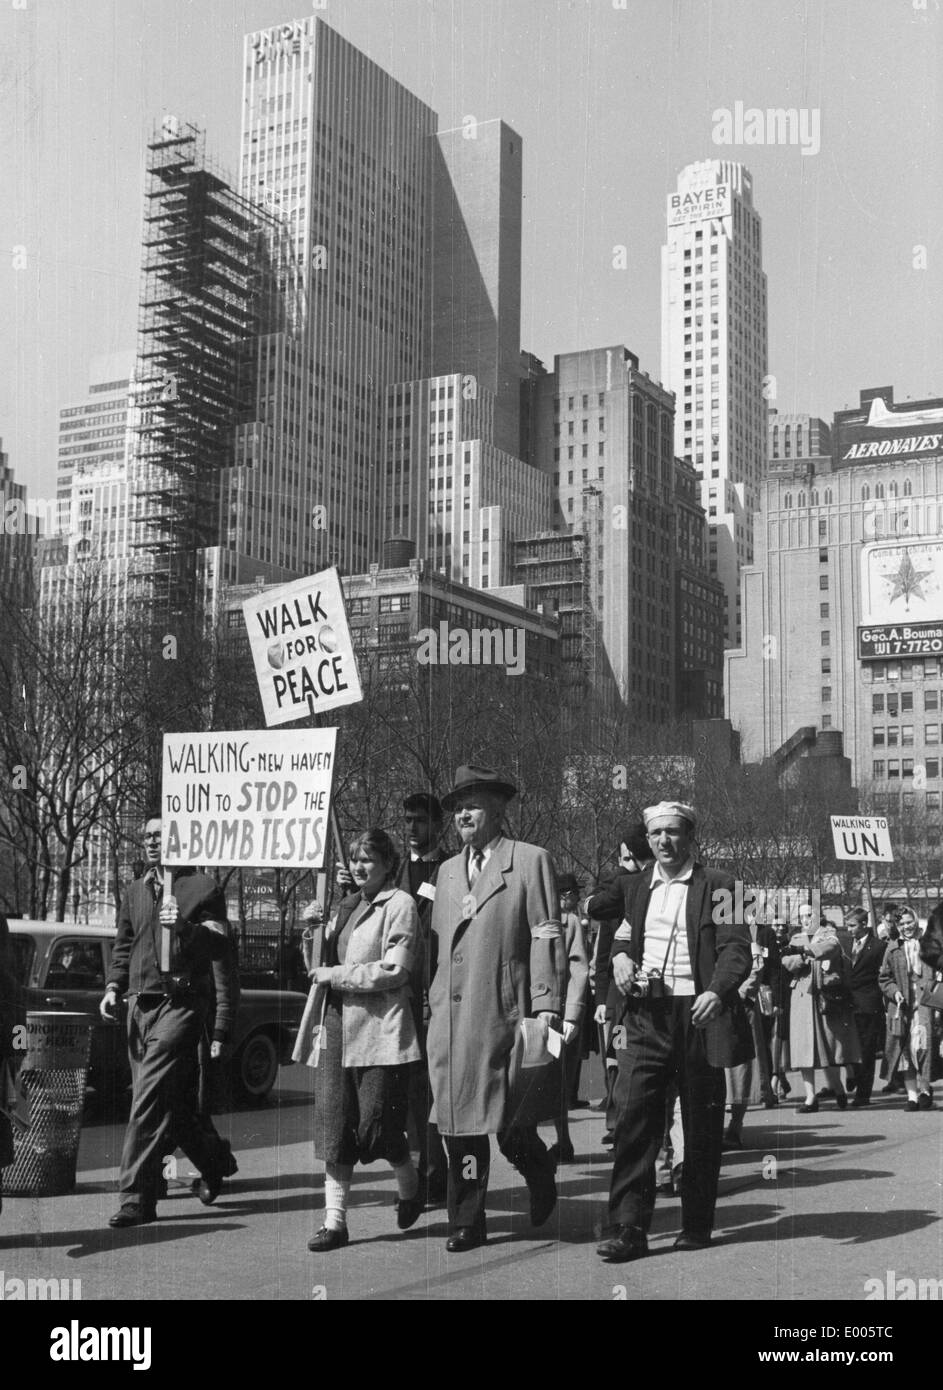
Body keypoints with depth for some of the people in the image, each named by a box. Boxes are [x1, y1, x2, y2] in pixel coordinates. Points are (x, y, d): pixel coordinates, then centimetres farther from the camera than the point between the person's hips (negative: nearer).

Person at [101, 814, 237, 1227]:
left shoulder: (201, 887, 2)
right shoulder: (135, 892, 19)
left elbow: (221, 945, -4)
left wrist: (186, 928, -21)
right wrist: (114, 986, 8)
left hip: (180, 1002, -6)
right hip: (140, 1004, 6)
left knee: (149, 1097, -13)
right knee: (174, 1101, 11)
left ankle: (137, 1196, -10)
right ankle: (214, 1158, 34)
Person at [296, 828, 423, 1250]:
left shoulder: (399, 904, -4)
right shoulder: (346, 904, 18)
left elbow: (394, 970, -13)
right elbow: (320, 964, 24)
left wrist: (336, 976, -11)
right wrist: (316, 926, 6)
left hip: (377, 1027, -6)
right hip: (334, 1025, 6)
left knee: (376, 1125, -2)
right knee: (333, 1127, 2)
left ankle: (410, 1188, 26)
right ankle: (334, 1221, 7)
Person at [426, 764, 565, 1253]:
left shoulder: (530, 861, 2)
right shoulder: (447, 871, 19)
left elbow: (547, 938, -4)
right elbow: (436, 943, 18)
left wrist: (547, 1006, -12)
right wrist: (429, 1003, 9)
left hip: (503, 1012, -5)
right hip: (448, 1016, 5)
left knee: (506, 1119, -4)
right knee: (459, 1120, 4)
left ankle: (538, 1169, 27)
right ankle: (467, 1221, 14)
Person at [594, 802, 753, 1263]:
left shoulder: (717, 887, 0)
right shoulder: (634, 886, 14)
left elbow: (736, 949, -8)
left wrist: (717, 992, -26)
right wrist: (620, 956, 4)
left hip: (699, 1014, -3)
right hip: (645, 1015, 3)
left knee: (701, 1123, 6)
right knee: (632, 1114, -8)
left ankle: (696, 1225, 19)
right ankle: (629, 1228, -5)